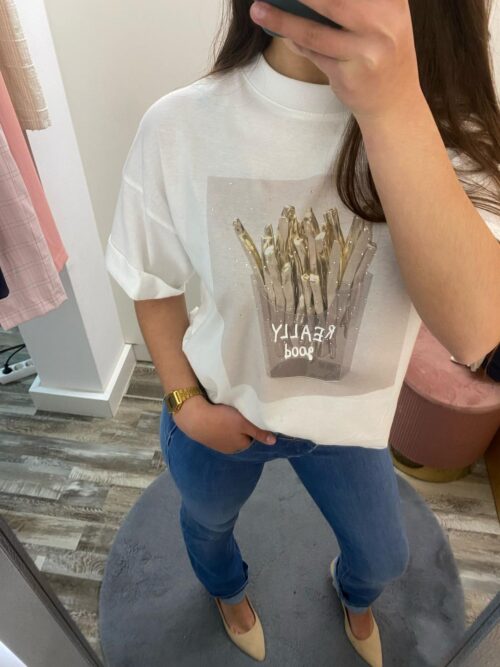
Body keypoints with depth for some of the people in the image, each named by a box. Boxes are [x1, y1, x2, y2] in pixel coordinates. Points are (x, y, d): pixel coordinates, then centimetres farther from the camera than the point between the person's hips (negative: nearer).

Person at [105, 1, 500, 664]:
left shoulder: (441, 122, -21)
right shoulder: (179, 126, -23)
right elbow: (155, 283, -6)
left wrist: (393, 107, -49)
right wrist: (186, 402, -11)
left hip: (348, 416, 1)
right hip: (218, 412, 0)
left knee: (384, 556, 26)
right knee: (208, 521, 31)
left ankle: (353, 590, 69)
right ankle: (227, 587, 73)